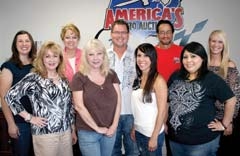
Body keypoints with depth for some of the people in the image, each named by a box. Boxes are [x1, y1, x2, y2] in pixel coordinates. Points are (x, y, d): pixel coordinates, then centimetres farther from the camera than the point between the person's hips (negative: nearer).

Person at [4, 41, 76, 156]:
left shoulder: (63, 79, 9)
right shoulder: (33, 78, -8)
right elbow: (10, 96, -12)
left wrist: (73, 130, 14)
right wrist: (29, 117, -10)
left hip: (66, 132, 5)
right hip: (45, 133, -5)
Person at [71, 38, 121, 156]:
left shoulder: (111, 74, 3)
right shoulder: (79, 77, -8)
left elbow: (118, 101, 3)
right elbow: (79, 106, -12)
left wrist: (114, 125, -6)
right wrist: (97, 128, -10)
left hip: (110, 130, 4)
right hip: (88, 132, -4)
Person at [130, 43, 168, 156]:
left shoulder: (158, 80, -16)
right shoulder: (138, 79, 4)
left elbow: (162, 111, -16)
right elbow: (137, 108, 8)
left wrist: (154, 137, -16)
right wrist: (134, 128, 7)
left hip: (152, 133, -6)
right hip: (139, 131, 6)